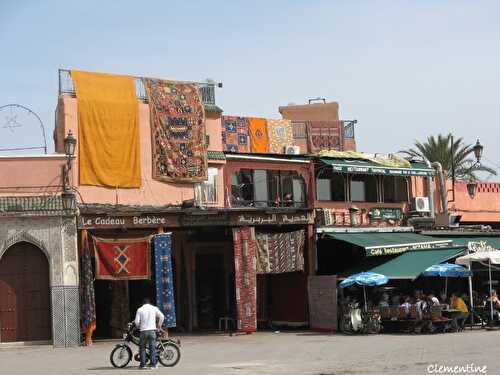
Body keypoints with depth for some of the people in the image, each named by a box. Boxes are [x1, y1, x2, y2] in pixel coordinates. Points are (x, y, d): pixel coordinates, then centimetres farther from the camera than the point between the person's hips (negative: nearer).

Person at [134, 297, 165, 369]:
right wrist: (159, 325, 15)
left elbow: (137, 321, -3)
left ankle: (143, 364, 6)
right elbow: (162, 316, 1)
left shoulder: (140, 309, 2)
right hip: (152, 330, 1)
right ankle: (153, 365, 0)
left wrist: (139, 327, 17)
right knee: (152, 348, 4)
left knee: (142, 348, 9)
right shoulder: (154, 308, 6)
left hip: (143, 330, -1)